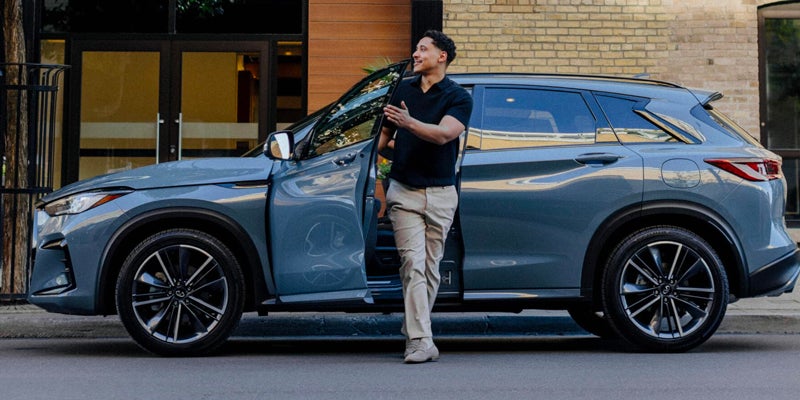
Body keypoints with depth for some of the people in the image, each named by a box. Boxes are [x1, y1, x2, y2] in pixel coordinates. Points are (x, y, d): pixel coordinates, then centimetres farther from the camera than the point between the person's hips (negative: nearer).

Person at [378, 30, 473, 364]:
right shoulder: (402, 89, 11)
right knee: (413, 264, -12)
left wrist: (409, 122, -34)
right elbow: (386, 130, 25)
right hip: (403, 191, 1)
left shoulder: (458, 98, -1)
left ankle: (413, 332, 18)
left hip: (440, 193, -1)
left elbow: (443, 134, -20)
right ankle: (421, 342, -18)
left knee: (430, 267, 4)